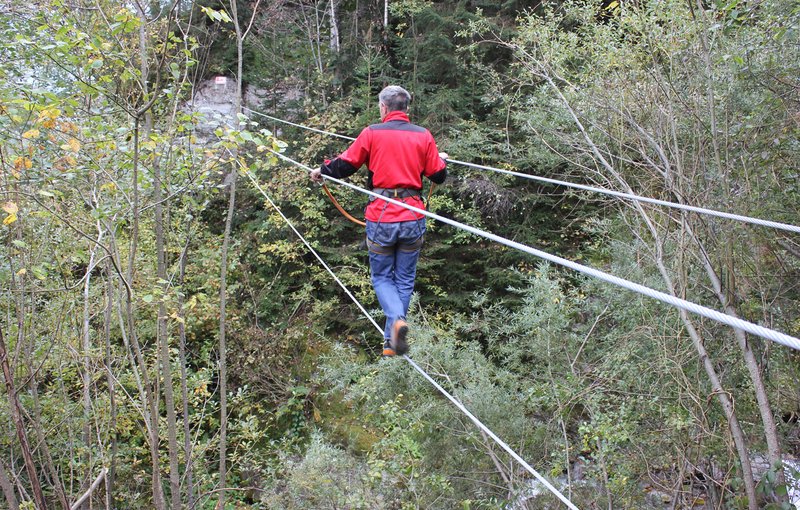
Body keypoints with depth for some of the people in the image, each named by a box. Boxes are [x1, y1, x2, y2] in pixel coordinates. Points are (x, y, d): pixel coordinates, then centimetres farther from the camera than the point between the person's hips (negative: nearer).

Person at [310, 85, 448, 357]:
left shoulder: (372, 133, -4)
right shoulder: (423, 135, 3)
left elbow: (345, 164, 0)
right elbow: (438, 176, 7)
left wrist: (321, 171, 21)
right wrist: (441, 160, 30)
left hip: (381, 218, -2)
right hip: (413, 218, 2)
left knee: (382, 277, 14)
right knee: (404, 280, 15)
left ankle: (397, 320, -14)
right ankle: (391, 343, 20)